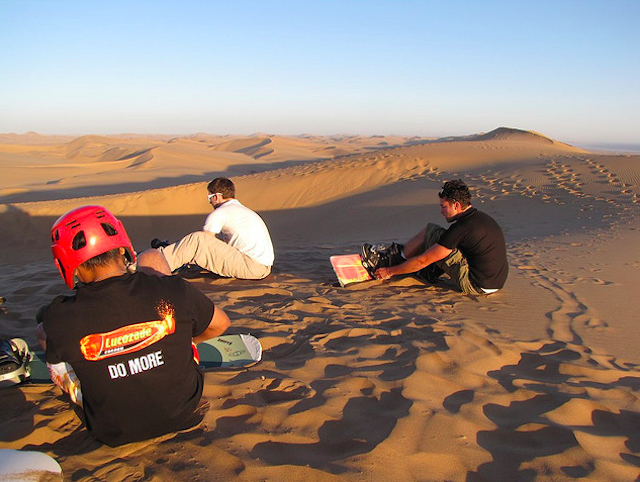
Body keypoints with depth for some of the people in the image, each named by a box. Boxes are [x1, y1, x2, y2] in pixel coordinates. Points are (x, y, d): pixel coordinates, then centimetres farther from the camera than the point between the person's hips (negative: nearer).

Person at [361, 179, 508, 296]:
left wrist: (390, 271, -1)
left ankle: (389, 262, 10)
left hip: (475, 286, -9)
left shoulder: (460, 229, -19)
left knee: (431, 231, -3)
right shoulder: (482, 217, 8)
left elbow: (423, 260, -13)